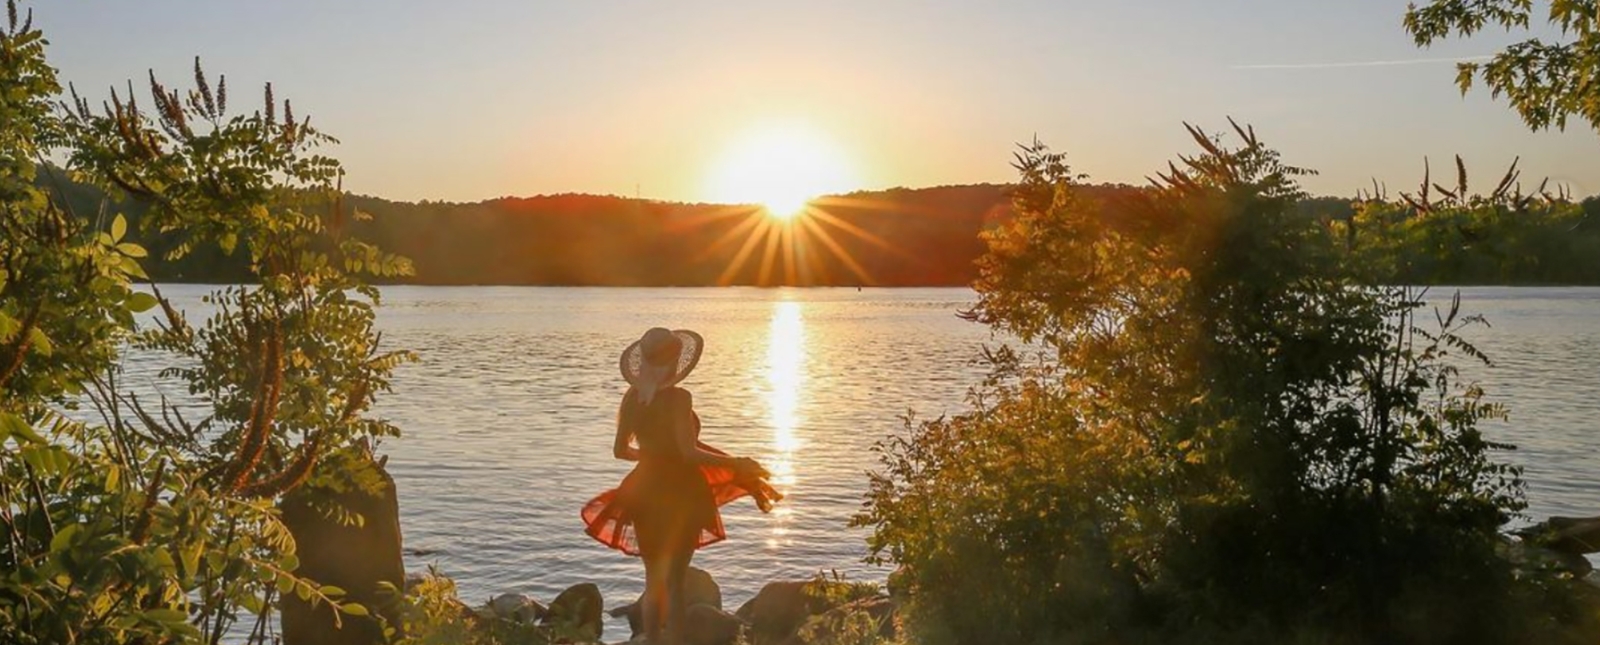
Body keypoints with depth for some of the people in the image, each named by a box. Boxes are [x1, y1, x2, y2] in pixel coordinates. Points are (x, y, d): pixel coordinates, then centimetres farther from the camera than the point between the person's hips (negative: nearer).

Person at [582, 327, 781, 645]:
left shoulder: (631, 398, 1)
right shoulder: (677, 398, -17)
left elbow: (620, 450, 8)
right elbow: (689, 453, -21)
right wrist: (736, 464, -12)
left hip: (645, 493, 5)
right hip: (678, 494, -5)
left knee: (653, 581, 16)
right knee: (674, 582, 1)